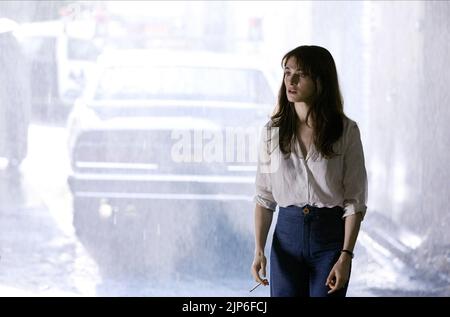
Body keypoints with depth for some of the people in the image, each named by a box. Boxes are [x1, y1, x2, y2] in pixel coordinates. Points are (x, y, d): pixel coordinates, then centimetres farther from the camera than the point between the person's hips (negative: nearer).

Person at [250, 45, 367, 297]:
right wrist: (259, 250, -6)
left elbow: (355, 200, -5)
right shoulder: (273, 130, 4)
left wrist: (345, 257, -13)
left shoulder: (346, 131, -4)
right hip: (287, 233, 2)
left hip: (330, 237, -2)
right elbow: (264, 197, 5)